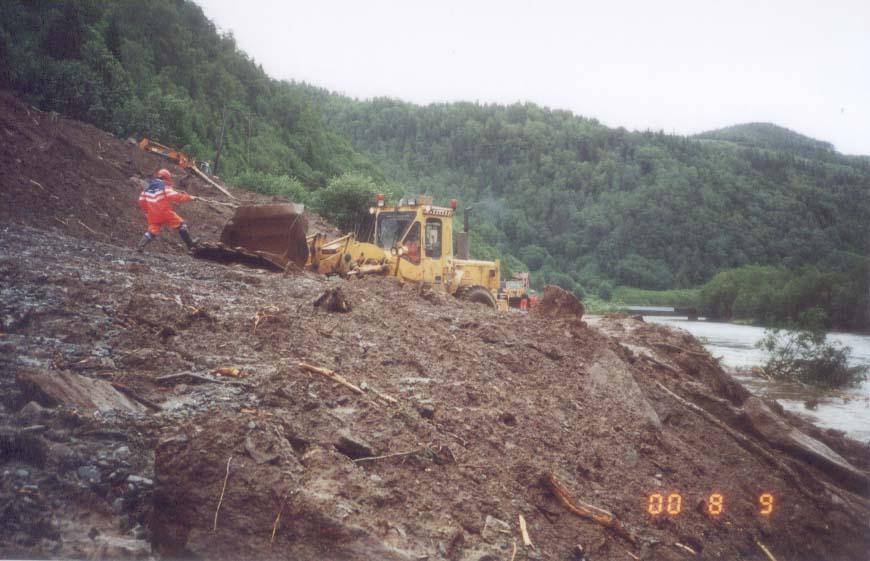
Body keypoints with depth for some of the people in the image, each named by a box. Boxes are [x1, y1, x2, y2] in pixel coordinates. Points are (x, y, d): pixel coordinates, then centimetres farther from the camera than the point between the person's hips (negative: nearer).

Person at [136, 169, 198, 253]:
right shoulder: (165, 187, -7)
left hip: (153, 215, 5)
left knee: (152, 231, 14)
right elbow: (175, 196, -12)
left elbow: (142, 201, 15)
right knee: (180, 224, 6)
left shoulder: (147, 188, 13)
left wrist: (147, 211, 26)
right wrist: (189, 197, -3)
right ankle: (190, 244, 6)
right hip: (165, 214, -5)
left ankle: (140, 246, -2)